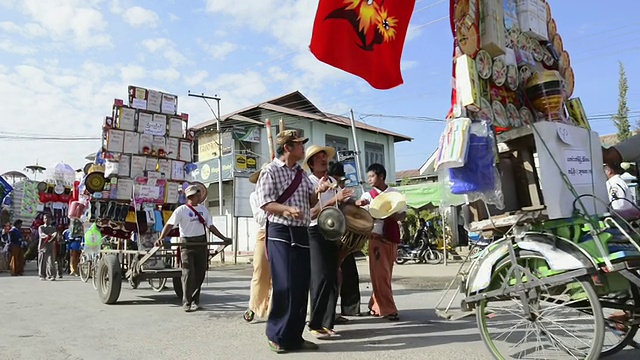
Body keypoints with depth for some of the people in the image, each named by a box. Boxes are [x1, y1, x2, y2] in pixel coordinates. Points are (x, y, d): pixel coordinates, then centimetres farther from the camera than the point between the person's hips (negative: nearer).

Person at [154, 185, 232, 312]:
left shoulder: (203, 209, 12)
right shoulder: (181, 210, -5)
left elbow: (210, 226, 16)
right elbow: (170, 224, -16)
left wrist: (224, 238, 13)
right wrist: (161, 238, -32)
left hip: (201, 243, 5)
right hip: (187, 244, -5)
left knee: (200, 273, 7)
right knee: (188, 273, -9)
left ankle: (195, 300, 20)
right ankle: (186, 303, 0)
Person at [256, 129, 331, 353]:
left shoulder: (301, 174, 17)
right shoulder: (271, 171, -5)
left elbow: (310, 203, 20)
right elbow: (264, 203, -13)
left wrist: (318, 191, -1)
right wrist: (287, 210, -27)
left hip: (302, 233, 7)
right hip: (280, 233, -7)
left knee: (301, 286, 7)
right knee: (285, 286, -9)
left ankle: (295, 336, 18)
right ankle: (277, 335, 9)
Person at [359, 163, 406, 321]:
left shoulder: (395, 193, 7)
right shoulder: (367, 195, 3)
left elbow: (402, 215, 4)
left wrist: (391, 215, -17)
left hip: (392, 237, 2)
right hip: (376, 237, -2)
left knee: (386, 274, 8)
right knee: (380, 274, -4)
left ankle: (375, 306, 21)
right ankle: (387, 309, 4)